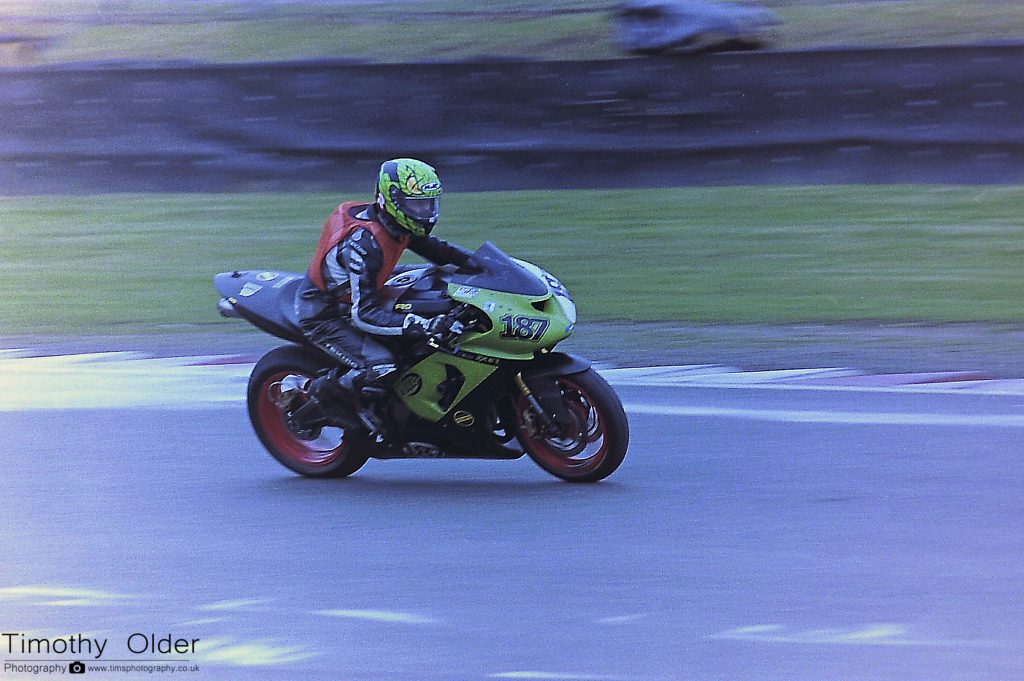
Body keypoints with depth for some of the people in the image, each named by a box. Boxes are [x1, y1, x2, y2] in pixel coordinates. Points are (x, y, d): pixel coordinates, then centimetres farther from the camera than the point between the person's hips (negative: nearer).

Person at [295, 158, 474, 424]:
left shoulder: (395, 225, -6)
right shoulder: (363, 242, -33)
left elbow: (435, 249, 12)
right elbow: (364, 314, -36)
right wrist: (428, 326, -45)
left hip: (355, 300, 10)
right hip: (324, 317, -10)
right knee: (382, 369, -28)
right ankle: (322, 391, -4)